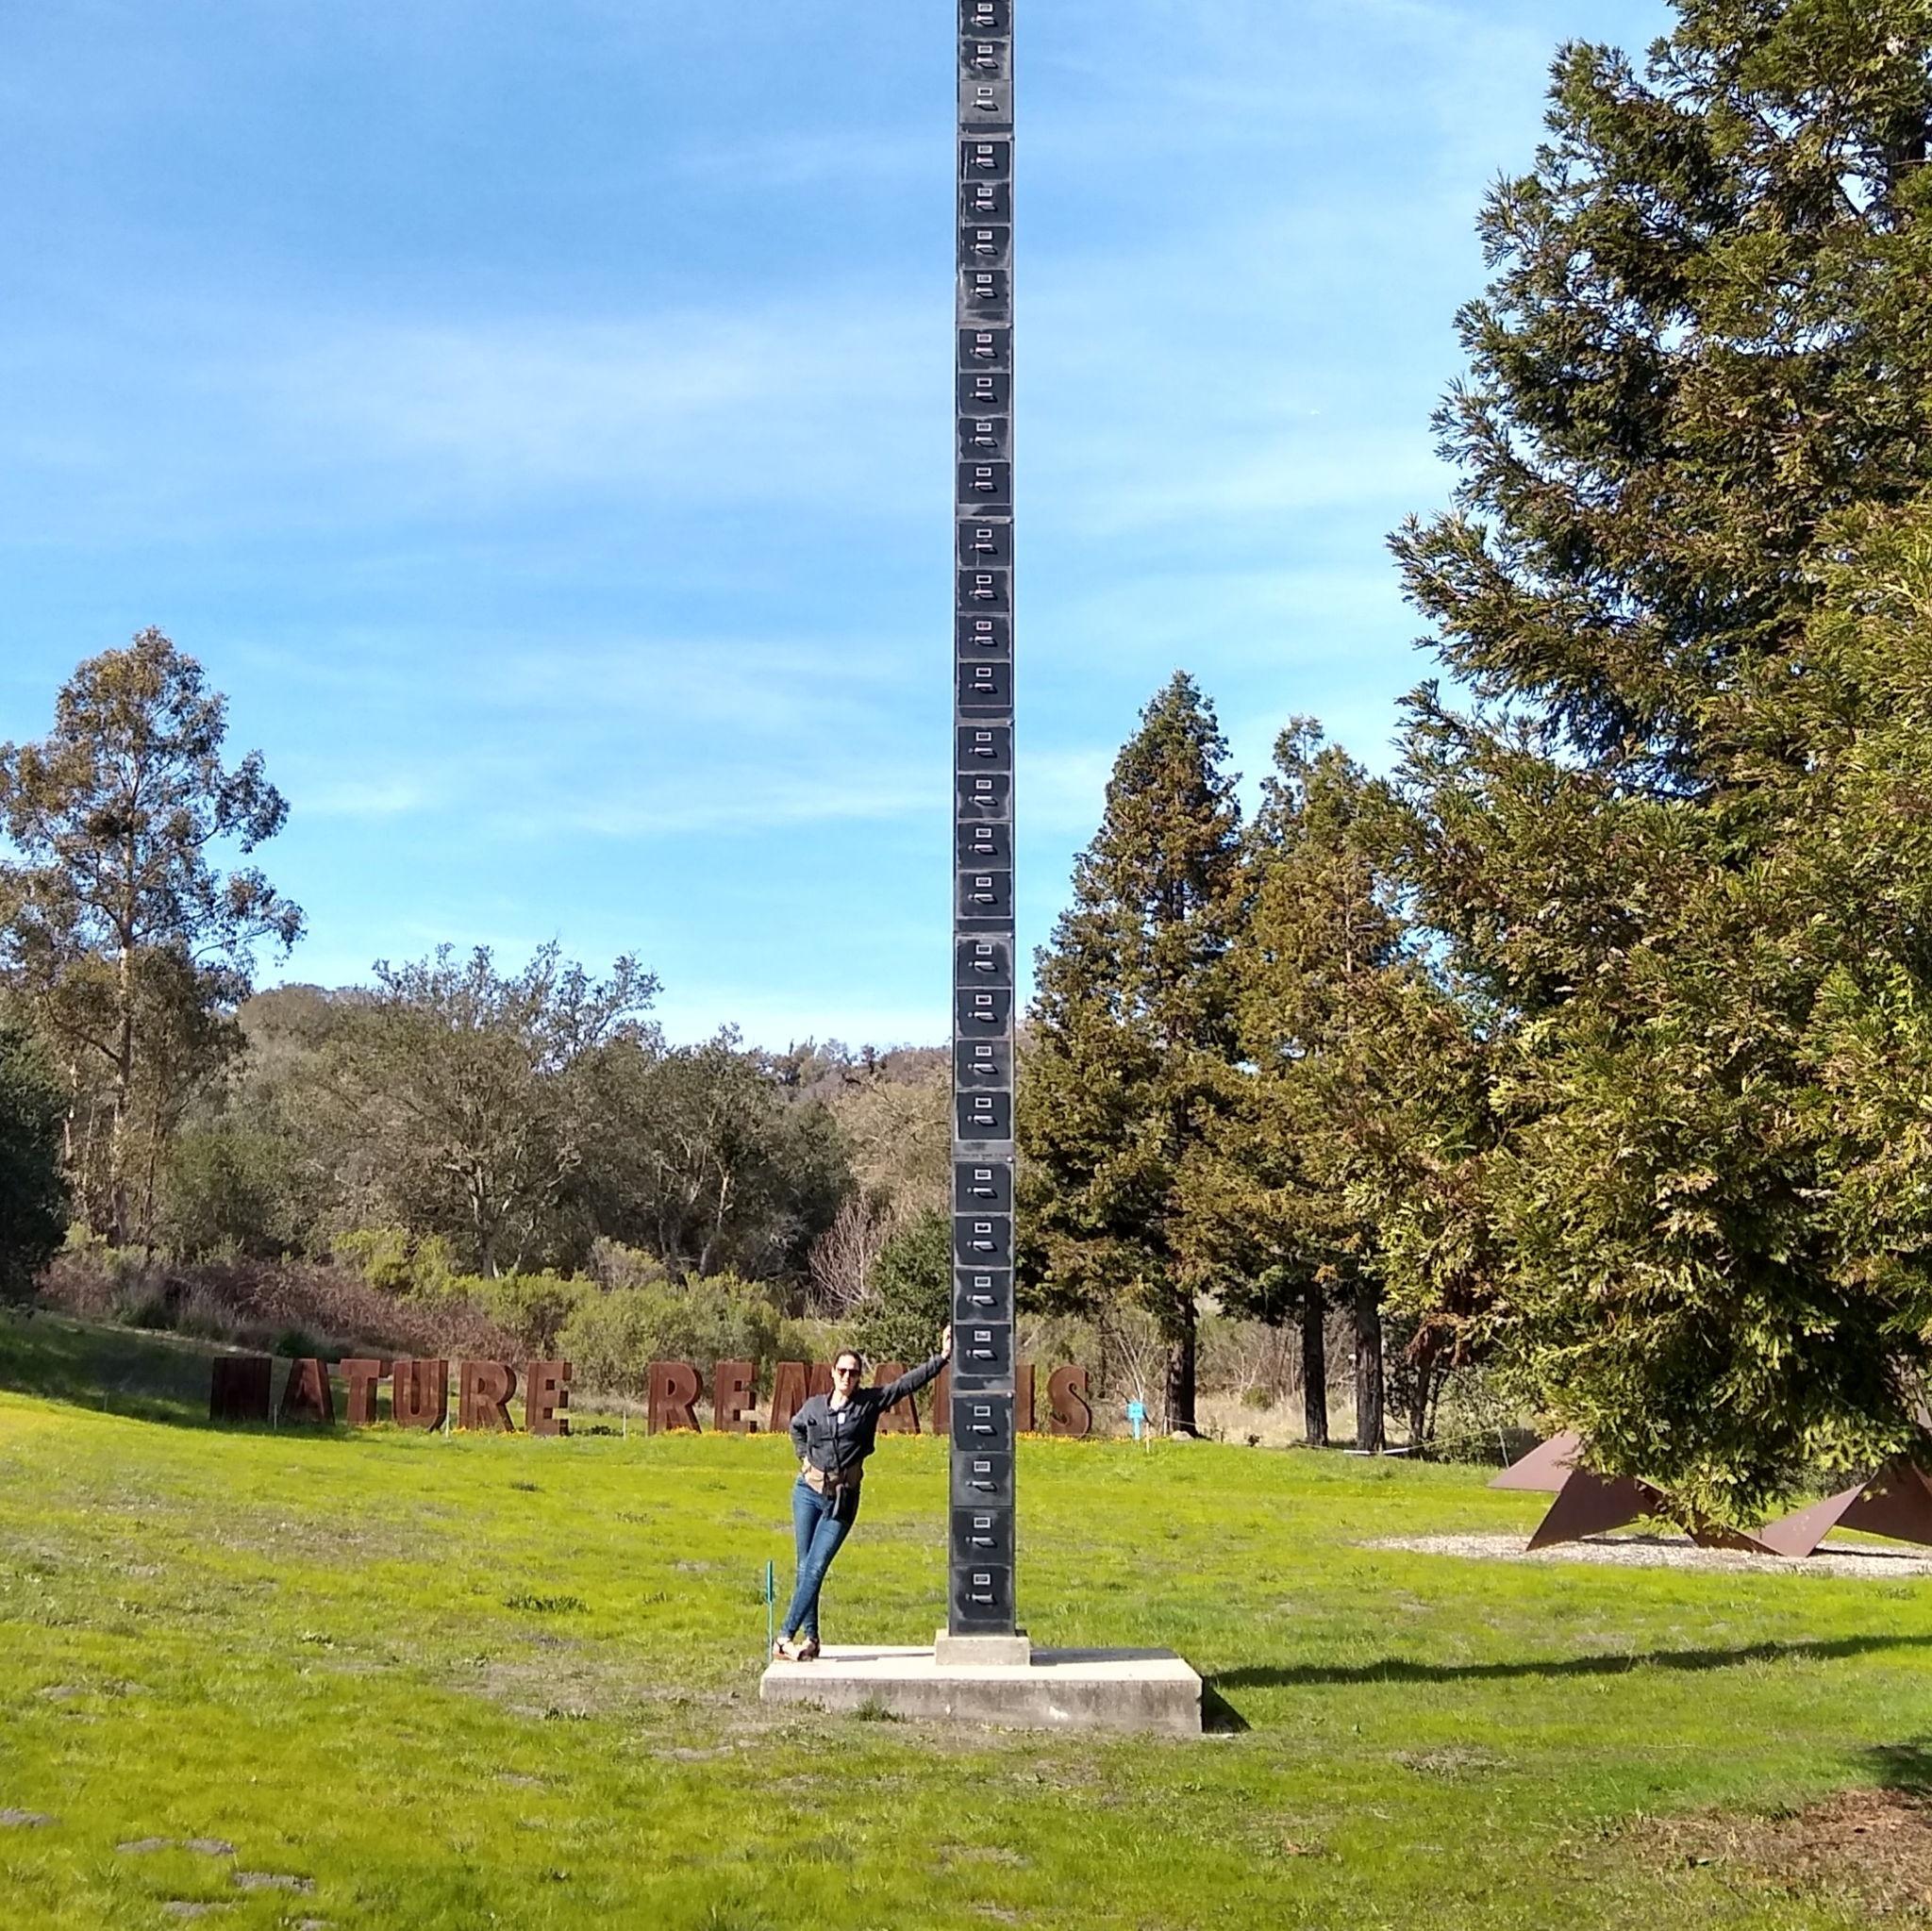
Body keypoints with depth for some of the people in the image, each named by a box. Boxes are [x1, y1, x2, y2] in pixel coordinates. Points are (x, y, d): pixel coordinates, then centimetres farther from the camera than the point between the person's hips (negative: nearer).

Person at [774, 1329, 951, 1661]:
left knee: (816, 1569, -9)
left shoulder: (870, 1402, -1)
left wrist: (942, 1358, -15)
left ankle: (785, 1636, -6)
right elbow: (795, 1428, 27)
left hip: (842, 1499, -2)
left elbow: (910, 1382, -7)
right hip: (808, 1492, 2)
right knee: (805, 1568, 3)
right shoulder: (814, 1407, 5)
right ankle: (810, 1638, 12)